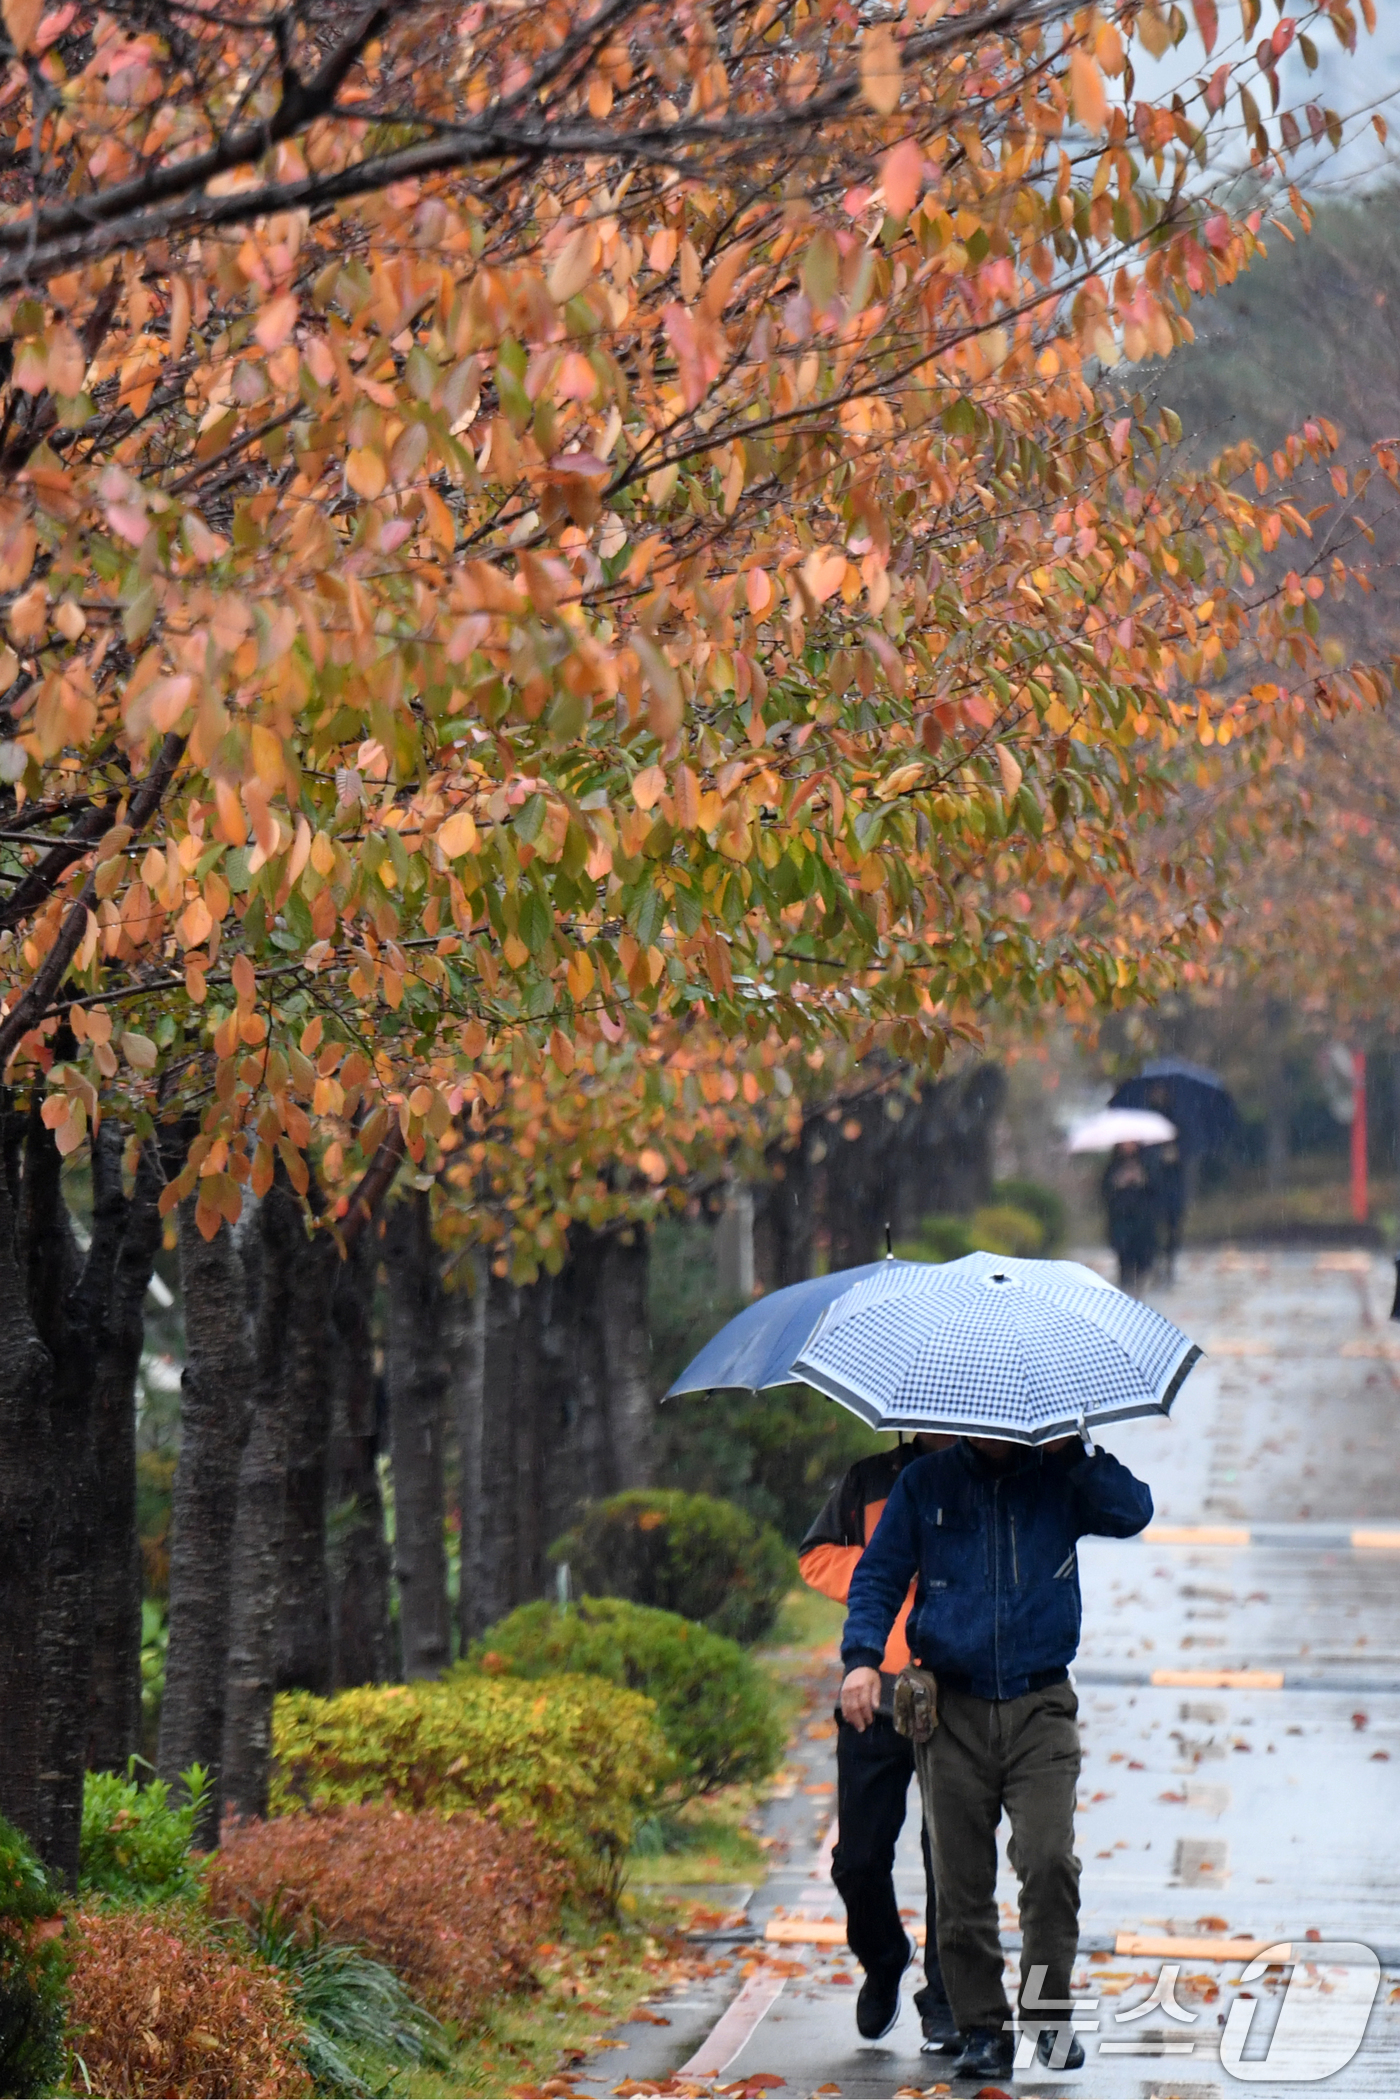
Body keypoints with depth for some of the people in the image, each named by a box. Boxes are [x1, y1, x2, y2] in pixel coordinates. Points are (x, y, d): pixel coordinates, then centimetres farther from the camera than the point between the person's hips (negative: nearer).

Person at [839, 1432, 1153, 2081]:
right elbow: (877, 1575, 9)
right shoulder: (925, 1484, 10)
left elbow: (1132, 1512, -6)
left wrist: (1071, 1451, -10)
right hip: (953, 1711, 1)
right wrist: (861, 1656, -6)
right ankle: (982, 2031, 10)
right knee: (961, 1880, 0)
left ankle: (1047, 2014, -1)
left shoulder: (1058, 1480, 9)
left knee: (1049, 1859, -16)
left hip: (1040, 1709, -1)